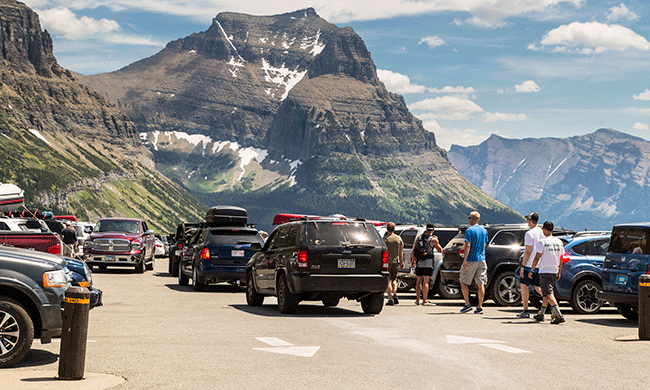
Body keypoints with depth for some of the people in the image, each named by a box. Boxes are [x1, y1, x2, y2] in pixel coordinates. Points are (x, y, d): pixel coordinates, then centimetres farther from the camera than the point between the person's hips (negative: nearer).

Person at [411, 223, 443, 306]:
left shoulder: (419, 237, 6)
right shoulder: (433, 239, -9)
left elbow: (413, 250, 8)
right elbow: (440, 250, 1)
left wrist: (412, 260, 17)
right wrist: (436, 241, 15)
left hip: (419, 262, 5)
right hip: (428, 263, -5)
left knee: (419, 280, 15)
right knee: (426, 282, -6)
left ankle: (417, 299, 18)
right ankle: (425, 301, -9)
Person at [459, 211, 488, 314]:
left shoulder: (469, 230, -10)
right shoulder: (484, 231, 11)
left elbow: (468, 246, -17)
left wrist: (465, 259, -18)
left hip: (471, 260, -6)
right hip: (481, 259, 6)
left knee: (463, 282, 7)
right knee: (480, 283, 2)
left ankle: (467, 304, 3)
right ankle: (480, 307, 1)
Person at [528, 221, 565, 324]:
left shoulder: (542, 242, -11)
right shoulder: (559, 242, 7)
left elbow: (537, 258, -11)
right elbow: (561, 259, 11)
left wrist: (531, 271, -3)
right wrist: (559, 272, 19)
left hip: (544, 272, -7)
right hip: (554, 272, 7)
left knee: (549, 294, -11)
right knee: (546, 293, 18)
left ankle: (559, 315, -24)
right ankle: (541, 314, 28)